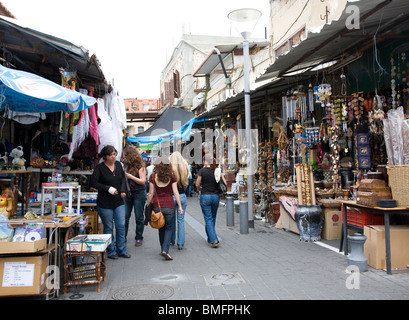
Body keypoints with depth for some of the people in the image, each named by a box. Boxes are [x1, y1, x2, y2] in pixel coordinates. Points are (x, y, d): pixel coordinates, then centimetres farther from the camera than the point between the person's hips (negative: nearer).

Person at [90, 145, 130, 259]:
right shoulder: (100, 168, -10)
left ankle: (122, 250, 19)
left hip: (119, 202, 4)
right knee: (108, 228, 7)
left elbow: (123, 178, 17)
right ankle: (111, 252, 21)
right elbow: (93, 182, -13)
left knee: (121, 226, 5)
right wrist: (108, 189, -17)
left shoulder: (118, 164, 5)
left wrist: (123, 190, 2)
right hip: (105, 203, -4)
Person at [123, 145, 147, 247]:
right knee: (125, 216, 4)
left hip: (139, 193, -5)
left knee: (139, 217, 5)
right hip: (127, 193, 5)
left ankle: (139, 238, 16)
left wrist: (130, 176, -18)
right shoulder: (127, 166, 8)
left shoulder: (140, 166, -8)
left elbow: (143, 181, -11)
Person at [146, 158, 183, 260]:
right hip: (169, 205, -2)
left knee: (161, 228, 17)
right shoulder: (172, 176, 0)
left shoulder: (153, 177, 1)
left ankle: (163, 249, 24)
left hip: (157, 205, 2)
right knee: (169, 228, 7)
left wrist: (147, 206, 10)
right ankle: (165, 250, -6)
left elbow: (151, 193, 1)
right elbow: (175, 192, -3)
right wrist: (180, 206, 0)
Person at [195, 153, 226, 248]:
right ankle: (210, 238, 30)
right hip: (216, 196, 4)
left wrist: (199, 188, 18)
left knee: (208, 219, 1)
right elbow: (225, 183, 0)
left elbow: (197, 185, -4)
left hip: (205, 196, -4)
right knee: (213, 218, 18)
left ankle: (214, 240, -9)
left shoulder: (202, 171, -10)